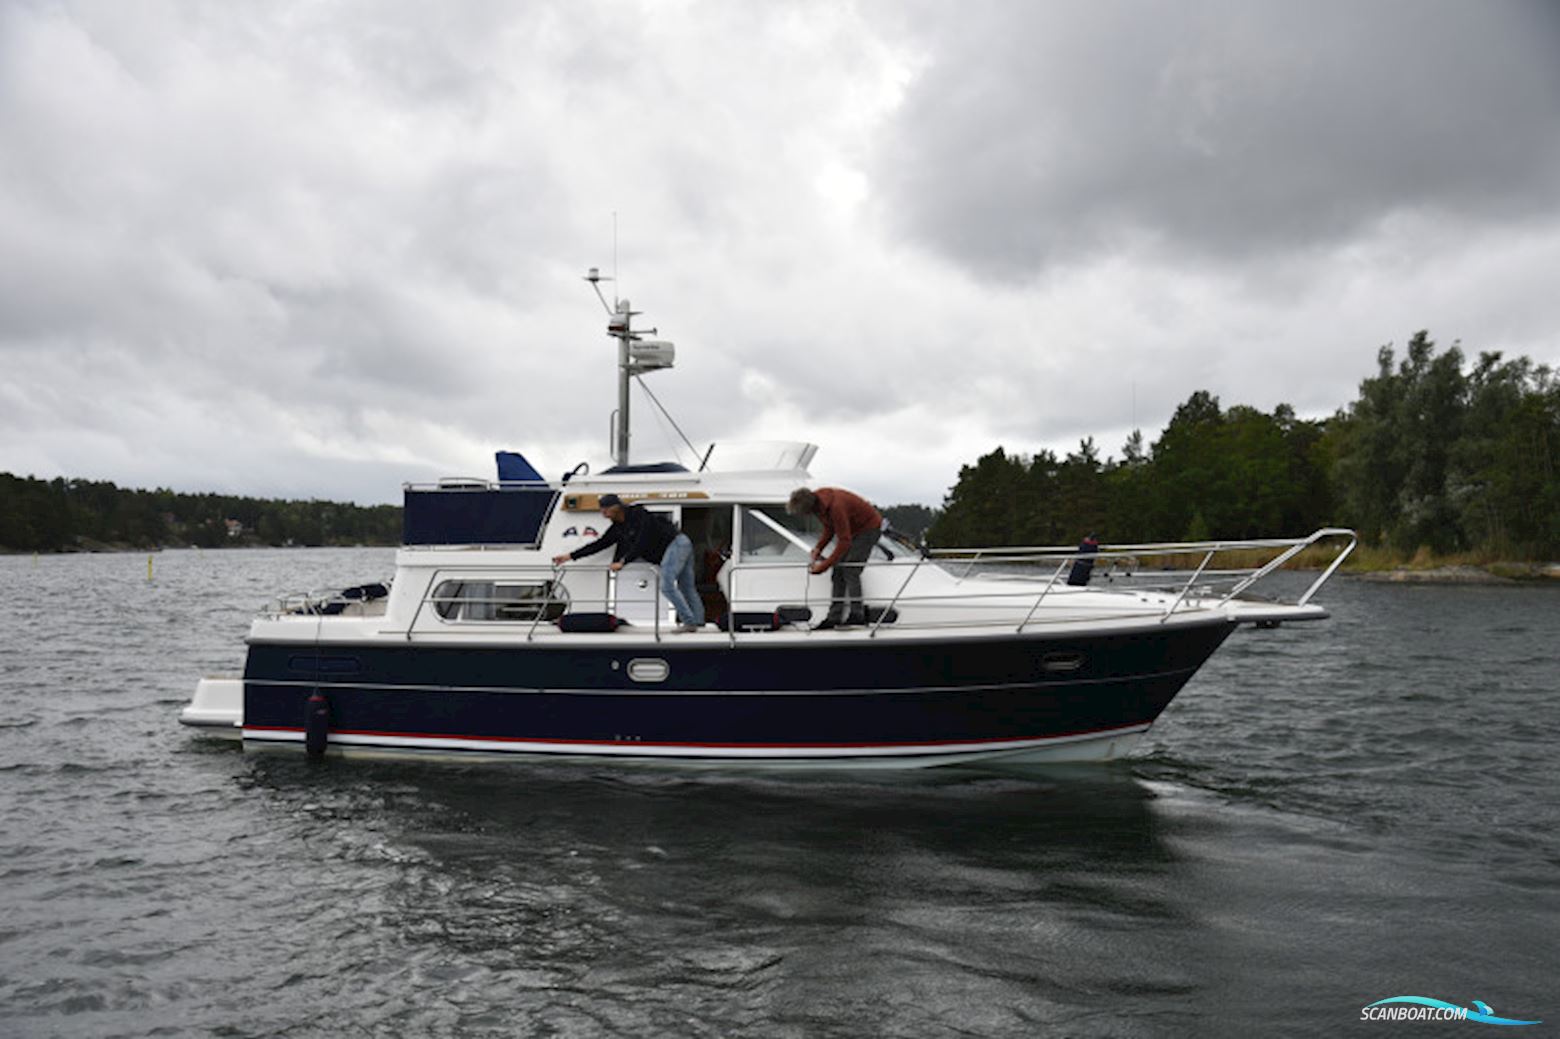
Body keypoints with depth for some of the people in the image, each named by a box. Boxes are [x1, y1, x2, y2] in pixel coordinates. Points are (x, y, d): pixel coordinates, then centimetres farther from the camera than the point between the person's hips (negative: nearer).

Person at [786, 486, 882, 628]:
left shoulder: (836, 507, -36)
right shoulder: (818, 501, -9)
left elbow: (844, 542, -32)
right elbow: (829, 529, 5)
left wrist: (824, 566, -29)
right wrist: (818, 548, -9)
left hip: (870, 527, -9)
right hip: (852, 528, 9)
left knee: (850, 570, -16)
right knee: (838, 571, 2)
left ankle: (857, 615, -11)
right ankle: (834, 617, 3)